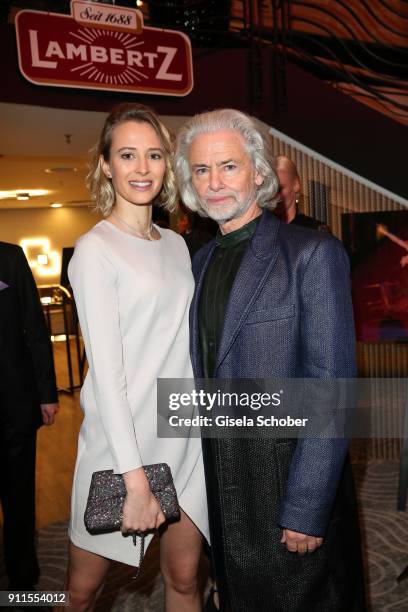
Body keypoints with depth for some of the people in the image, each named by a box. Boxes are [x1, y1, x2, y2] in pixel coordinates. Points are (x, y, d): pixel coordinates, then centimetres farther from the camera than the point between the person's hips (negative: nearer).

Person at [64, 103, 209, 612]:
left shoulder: (176, 244, 9)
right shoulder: (95, 249, -10)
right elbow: (106, 371, -16)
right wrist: (135, 479, -17)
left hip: (186, 439, 5)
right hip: (122, 444, -5)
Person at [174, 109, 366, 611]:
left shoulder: (313, 253, -13)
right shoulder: (200, 263, 7)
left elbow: (331, 388, -17)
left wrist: (305, 509, -18)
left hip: (288, 474, -6)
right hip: (220, 480, 6)